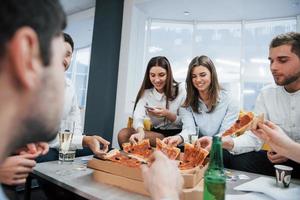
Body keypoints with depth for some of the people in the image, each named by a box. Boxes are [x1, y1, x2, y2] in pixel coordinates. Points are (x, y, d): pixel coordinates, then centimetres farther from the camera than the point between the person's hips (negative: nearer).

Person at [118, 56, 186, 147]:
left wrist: (167, 114, -23)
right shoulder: (145, 92, 2)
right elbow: (138, 117, -17)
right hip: (154, 133, 3)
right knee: (123, 134, -20)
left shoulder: (180, 89, -4)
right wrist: (141, 132, -39)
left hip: (176, 134, -2)